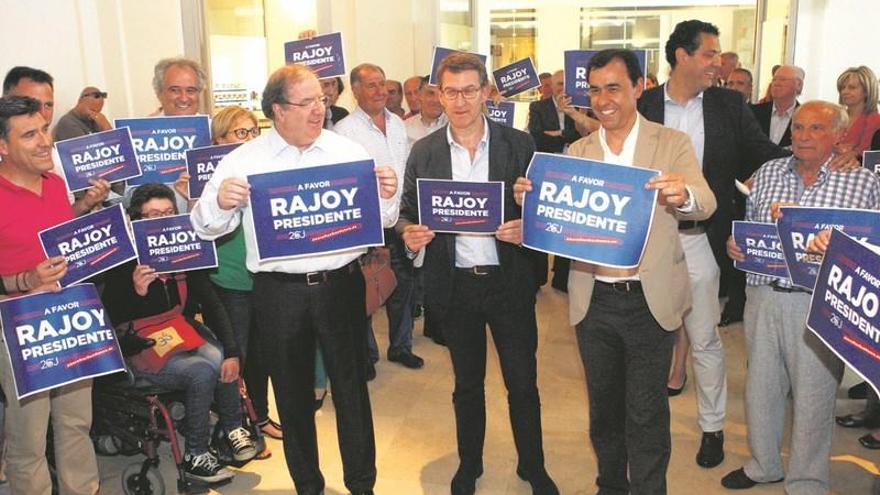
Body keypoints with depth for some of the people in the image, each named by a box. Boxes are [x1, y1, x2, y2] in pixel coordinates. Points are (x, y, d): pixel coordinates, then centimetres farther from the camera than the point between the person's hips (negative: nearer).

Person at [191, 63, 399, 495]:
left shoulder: (350, 152, 3)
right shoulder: (243, 160, 0)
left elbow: (380, 220, 5)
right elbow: (206, 227, 0)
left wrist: (387, 196, -17)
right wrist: (220, 202, -22)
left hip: (342, 284, 0)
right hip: (279, 292, 0)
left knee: (352, 387, 10)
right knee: (293, 393, 14)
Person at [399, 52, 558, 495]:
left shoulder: (519, 144, -2)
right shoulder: (424, 152, 2)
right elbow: (406, 212, 6)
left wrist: (527, 227, -21)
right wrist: (409, 232, -15)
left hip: (509, 281, -1)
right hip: (454, 287, 1)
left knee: (523, 384, 9)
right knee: (467, 384, 18)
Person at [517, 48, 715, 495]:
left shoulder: (672, 144, -2)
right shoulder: (577, 151, 6)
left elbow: (705, 204, -16)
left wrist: (683, 195, -39)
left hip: (649, 300, -3)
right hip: (594, 299, 3)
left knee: (646, 415, 7)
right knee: (604, 407, 18)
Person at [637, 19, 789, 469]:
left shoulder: (729, 105, 4)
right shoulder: (642, 106, -1)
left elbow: (763, 156, 3)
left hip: (699, 240, 1)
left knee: (705, 338, 10)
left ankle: (712, 427, 27)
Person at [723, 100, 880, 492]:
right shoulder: (768, 172, 9)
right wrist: (735, 244, -4)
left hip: (818, 304, -3)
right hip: (762, 294, 4)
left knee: (812, 395, 7)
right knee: (760, 385, 15)